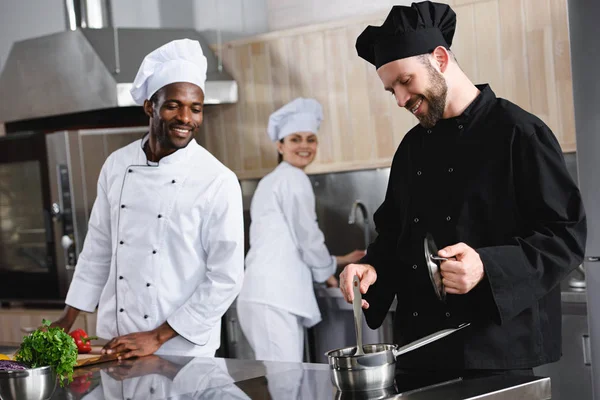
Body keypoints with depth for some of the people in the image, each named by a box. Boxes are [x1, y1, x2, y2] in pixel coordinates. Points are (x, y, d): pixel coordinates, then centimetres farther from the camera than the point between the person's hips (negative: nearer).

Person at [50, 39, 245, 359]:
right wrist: (67, 320, 11)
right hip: (114, 343, 4)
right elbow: (99, 248, 10)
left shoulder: (218, 182, -14)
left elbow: (226, 278, -14)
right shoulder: (117, 166, 1)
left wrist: (157, 338, -14)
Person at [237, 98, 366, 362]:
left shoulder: (272, 181, 26)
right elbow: (307, 236, -3)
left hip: (270, 293, 10)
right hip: (274, 296, -10)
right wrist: (327, 271, 15)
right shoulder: (293, 178, -4)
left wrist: (337, 261, 33)